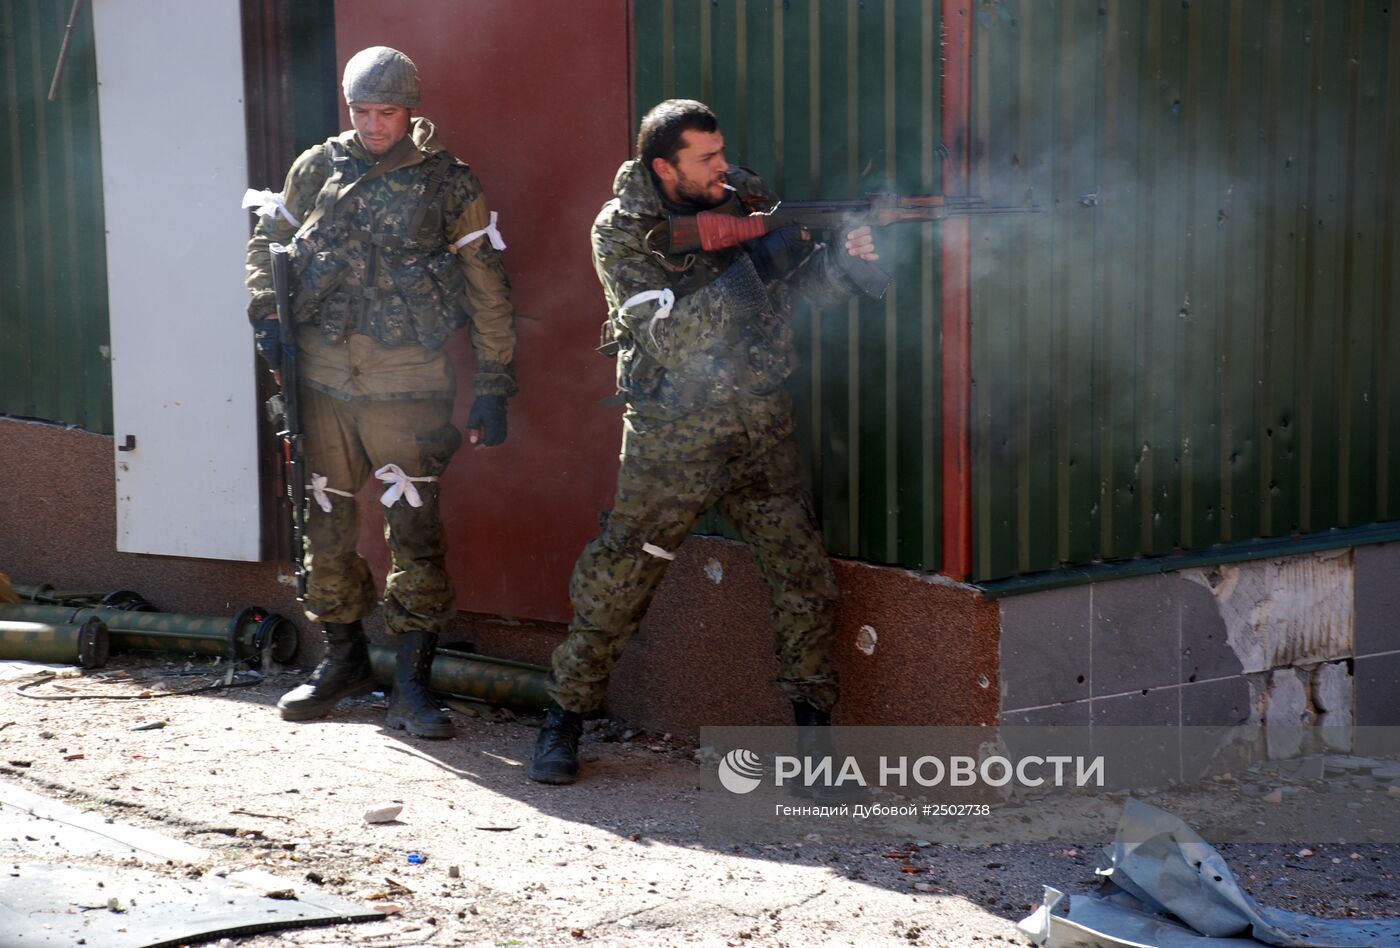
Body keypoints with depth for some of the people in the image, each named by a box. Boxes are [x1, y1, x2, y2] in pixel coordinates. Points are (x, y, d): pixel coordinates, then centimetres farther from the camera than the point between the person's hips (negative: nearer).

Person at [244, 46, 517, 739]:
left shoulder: (448, 184, -1)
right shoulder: (317, 168, 7)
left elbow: (488, 294, 1)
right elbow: (266, 239, 18)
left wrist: (494, 389, -2)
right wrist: (264, 318, 2)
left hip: (407, 383, -3)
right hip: (321, 376, 3)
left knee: (415, 531, -7)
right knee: (326, 522, 11)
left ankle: (411, 687, 2)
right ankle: (343, 661, 29)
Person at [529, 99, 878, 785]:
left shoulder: (746, 199, 4)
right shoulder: (622, 231, -10)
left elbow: (805, 284, 4)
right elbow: (670, 332, -21)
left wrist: (843, 258, -19)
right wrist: (758, 266, -25)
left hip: (762, 430, 4)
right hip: (672, 439, -4)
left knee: (805, 578, 0)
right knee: (617, 581, 4)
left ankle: (814, 721, 13)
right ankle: (563, 720, 20)